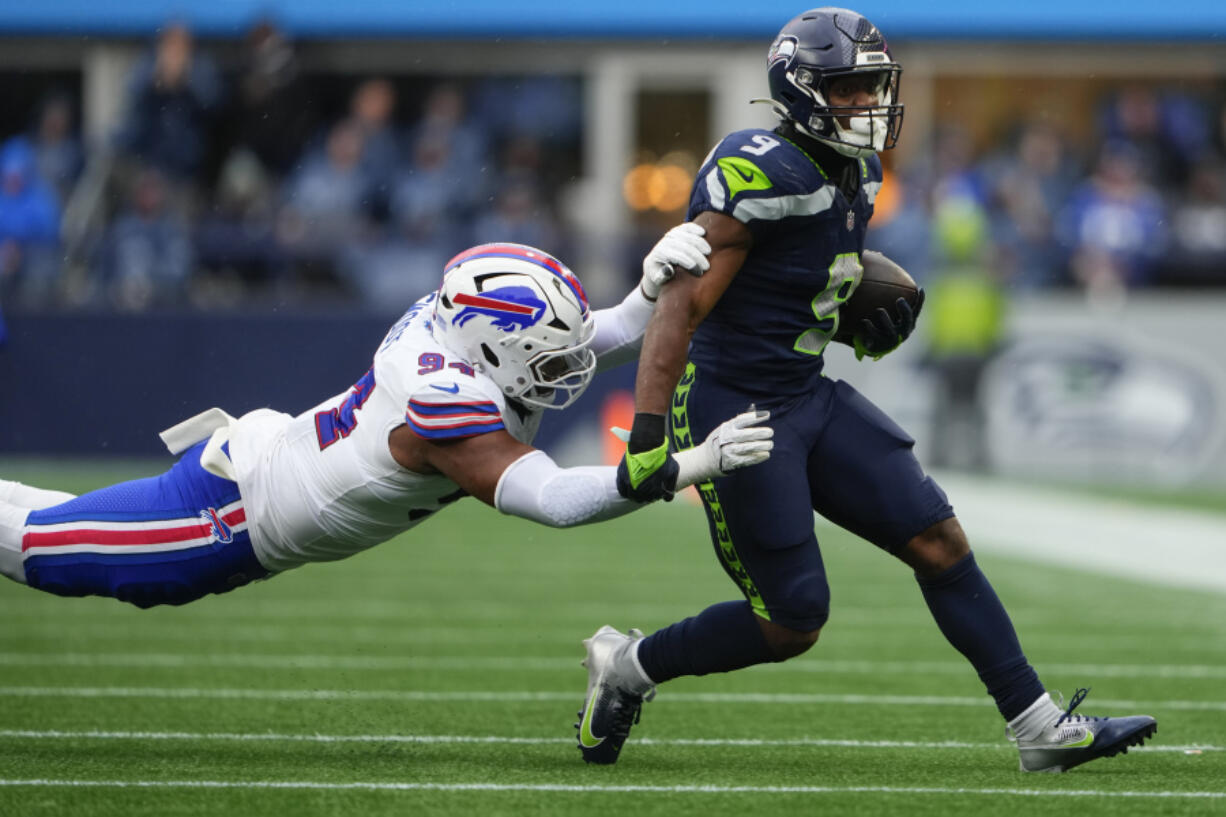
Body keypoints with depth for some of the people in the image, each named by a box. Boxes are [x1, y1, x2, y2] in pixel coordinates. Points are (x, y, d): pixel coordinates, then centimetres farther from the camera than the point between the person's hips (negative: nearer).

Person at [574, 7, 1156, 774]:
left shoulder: (854, 177, 8)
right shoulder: (766, 176, -21)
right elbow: (682, 308, -24)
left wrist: (876, 311, 3)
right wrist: (647, 436, -31)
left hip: (810, 400, 9)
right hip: (733, 413, -9)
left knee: (939, 539, 2)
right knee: (792, 625, -4)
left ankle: (1043, 729, 6)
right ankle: (628, 666, 18)